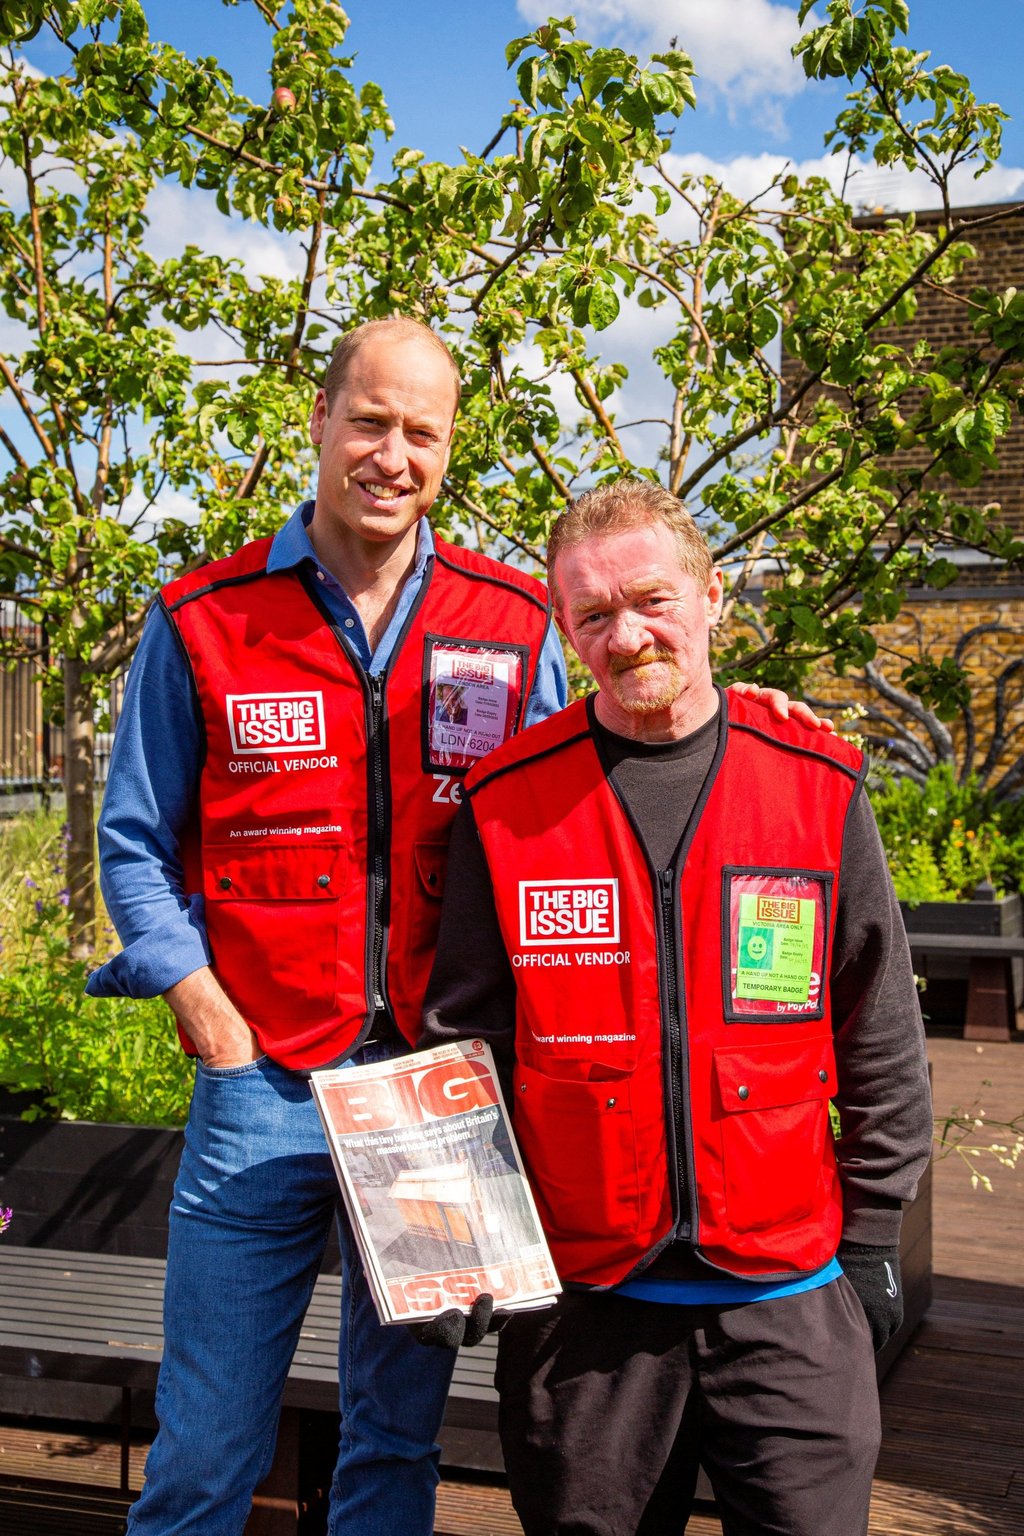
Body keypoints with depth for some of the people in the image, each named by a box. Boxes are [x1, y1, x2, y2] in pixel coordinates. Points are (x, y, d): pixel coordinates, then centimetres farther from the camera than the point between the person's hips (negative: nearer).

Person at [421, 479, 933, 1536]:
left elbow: (881, 1045, 5)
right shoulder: (507, 804, -2)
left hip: (787, 1299, 0)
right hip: (580, 1303, 0)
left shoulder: (819, 786, -1)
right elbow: (460, 1041, 4)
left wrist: (870, 1242, 5)